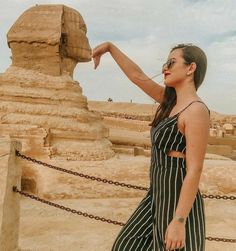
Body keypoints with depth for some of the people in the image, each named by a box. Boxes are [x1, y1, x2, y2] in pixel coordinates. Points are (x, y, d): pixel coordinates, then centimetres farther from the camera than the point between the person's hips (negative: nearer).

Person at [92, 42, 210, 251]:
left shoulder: (196, 110, -19)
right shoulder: (171, 101, 5)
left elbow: (195, 170, -22)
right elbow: (137, 75, 11)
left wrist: (179, 221, -23)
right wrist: (110, 47, 14)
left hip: (178, 202, -9)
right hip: (158, 196, 9)